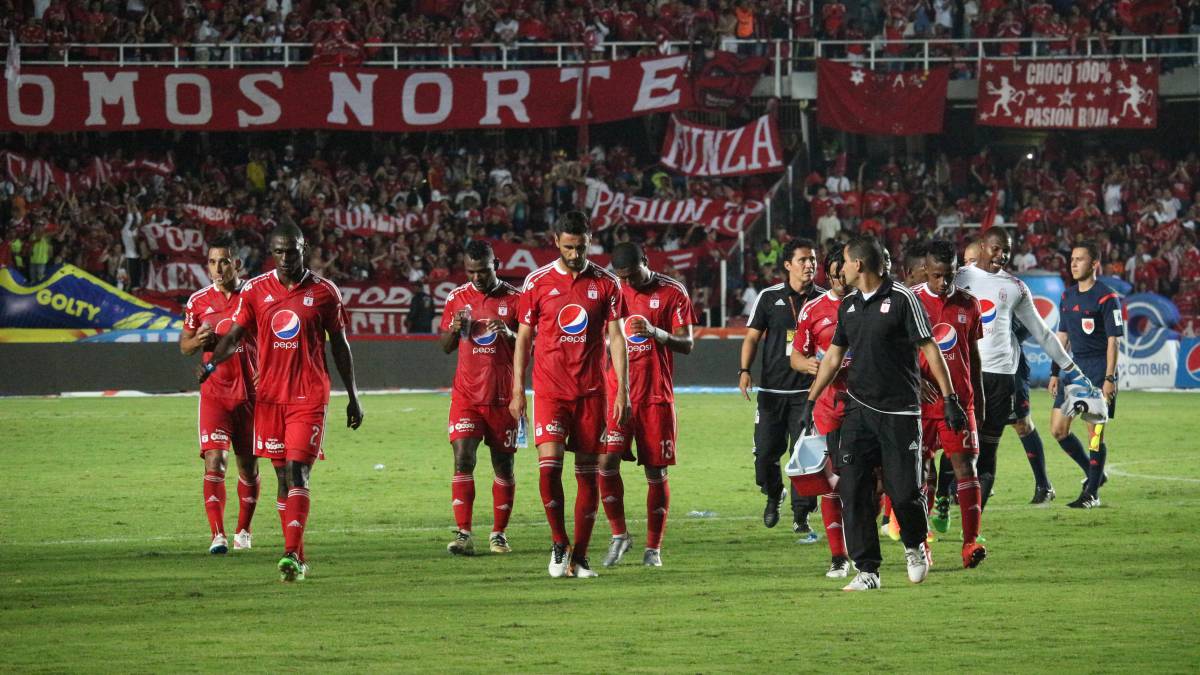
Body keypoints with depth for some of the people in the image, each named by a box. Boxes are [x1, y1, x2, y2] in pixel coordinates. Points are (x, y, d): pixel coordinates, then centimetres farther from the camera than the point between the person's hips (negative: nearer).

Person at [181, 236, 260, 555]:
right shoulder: (198, 301, 2)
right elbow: (184, 346, 12)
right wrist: (198, 340, -11)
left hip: (250, 393, 0)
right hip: (214, 393, 0)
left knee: (248, 466, 10)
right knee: (214, 461, -14)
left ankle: (243, 531, 27)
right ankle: (218, 535, -16)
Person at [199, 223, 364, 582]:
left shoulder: (324, 292, 2)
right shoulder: (255, 290, 5)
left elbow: (340, 346, 8)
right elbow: (234, 336, 6)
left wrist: (353, 397, 10)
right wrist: (211, 363, -15)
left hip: (309, 395, -3)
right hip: (269, 394, 3)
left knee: (297, 470, -15)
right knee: (282, 474, 8)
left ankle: (292, 555, -22)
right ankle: (298, 556, 15)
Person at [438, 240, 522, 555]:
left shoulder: (515, 299, -1)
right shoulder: (457, 298, 6)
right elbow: (445, 346, 14)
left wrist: (509, 334, -18)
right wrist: (455, 328, -8)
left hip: (503, 396, -1)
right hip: (466, 394, 1)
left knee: (503, 464, 5)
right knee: (463, 459, -12)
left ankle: (499, 533, 17)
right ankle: (463, 534, -15)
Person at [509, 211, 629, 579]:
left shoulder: (605, 283, 3)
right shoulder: (537, 282, 2)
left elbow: (616, 337, 4)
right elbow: (523, 337, 8)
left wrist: (622, 391, -3)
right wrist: (517, 391, 5)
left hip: (591, 391, 1)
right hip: (549, 389, -1)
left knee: (588, 472, 2)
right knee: (549, 462, -16)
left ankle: (580, 555, 9)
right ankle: (559, 543, 0)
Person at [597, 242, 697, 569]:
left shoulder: (673, 293, -1)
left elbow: (687, 344, -5)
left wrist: (655, 332, -23)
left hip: (657, 396, -2)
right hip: (616, 392, 2)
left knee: (656, 472, 1)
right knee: (606, 461, -13)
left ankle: (653, 548, 9)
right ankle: (619, 535, 3)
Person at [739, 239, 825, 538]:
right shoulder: (769, 297, 3)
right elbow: (753, 336, 6)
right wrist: (745, 370, -7)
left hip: (808, 390, 0)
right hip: (772, 389, 0)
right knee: (765, 452, -1)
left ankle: (801, 516, 5)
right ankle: (774, 495, 29)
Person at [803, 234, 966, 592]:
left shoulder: (902, 298, -8)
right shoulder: (848, 305, 11)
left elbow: (929, 348, -7)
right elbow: (834, 355, 20)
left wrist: (949, 398, -11)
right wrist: (810, 401, 18)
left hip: (900, 411, -5)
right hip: (859, 411, 5)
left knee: (904, 492, -6)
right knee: (853, 491, -5)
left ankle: (915, 546, 25)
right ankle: (867, 571, 0)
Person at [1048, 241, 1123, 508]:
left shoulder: (1106, 297, -9)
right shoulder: (1067, 296, 12)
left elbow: (1114, 340, -11)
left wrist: (1109, 379, -17)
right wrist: (1055, 373, 15)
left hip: (1098, 370, -7)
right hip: (1074, 368, 7)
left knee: (1095, 431, -6)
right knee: (1058, 428, 4)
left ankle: (1092, 493, 1)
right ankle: (1093, 473, 22)